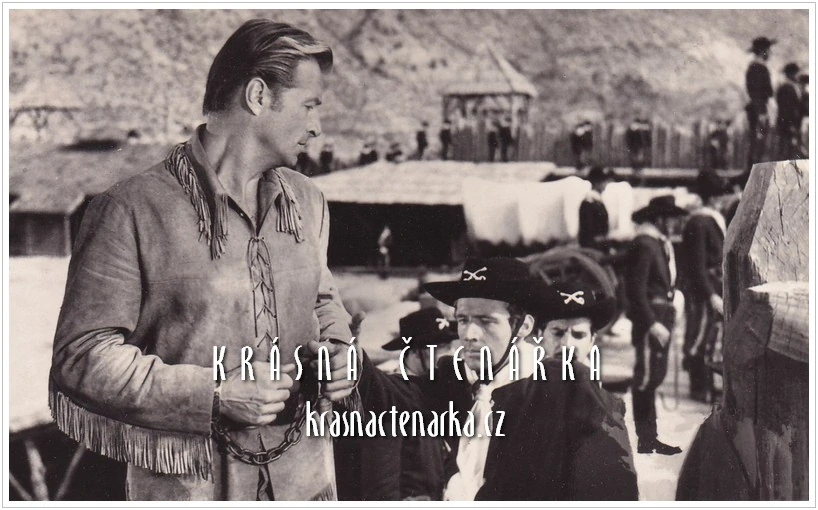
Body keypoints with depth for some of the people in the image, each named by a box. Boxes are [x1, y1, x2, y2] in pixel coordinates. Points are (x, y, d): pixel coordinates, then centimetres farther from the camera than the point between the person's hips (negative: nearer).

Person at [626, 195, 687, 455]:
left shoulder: (660, 244, 15)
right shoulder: (643, 245, -15)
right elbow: (636, 290, -19)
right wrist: (653, 324, -22)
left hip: (662, 317, 10)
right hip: (649, 319, -10)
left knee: (655, 375, 14)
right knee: (646, 376, -6)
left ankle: (651, 437, 22)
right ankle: (645, 439, 0)